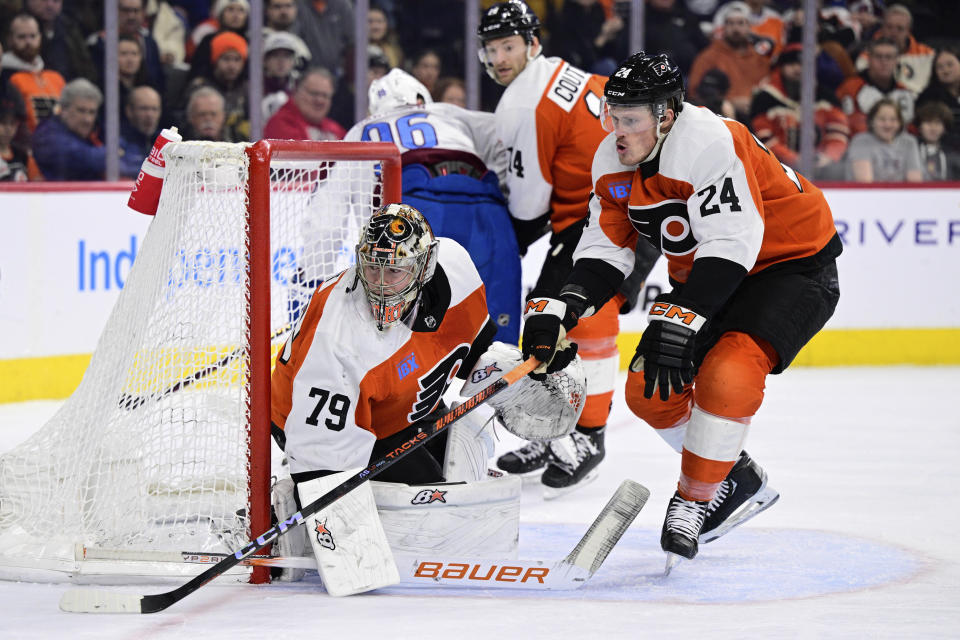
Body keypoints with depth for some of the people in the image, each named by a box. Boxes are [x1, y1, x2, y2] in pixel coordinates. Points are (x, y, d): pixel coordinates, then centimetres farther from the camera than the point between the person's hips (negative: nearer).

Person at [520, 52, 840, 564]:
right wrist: (563, 310, -16)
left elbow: (730, 245, -36)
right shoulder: (612, 161, -5)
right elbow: (606, 249, 0)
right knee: (650, 391, 1)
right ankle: (739, 481, 20)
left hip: (793, 267, -9)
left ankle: (695, 501, -12)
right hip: (706, 278, 9)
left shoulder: (710, 145, -31)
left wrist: (678, 321, -41)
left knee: (726, 377, -29)